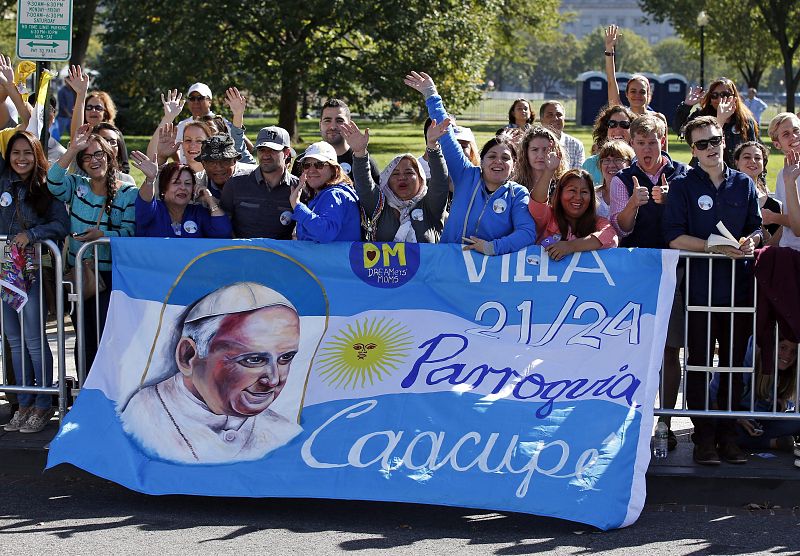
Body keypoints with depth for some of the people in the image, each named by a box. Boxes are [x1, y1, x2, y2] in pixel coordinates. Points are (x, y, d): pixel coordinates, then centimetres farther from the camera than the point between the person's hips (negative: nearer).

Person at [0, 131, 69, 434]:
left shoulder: (47, 188, -3)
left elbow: (62, 224, -8)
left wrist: (31, 234, -18)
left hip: (33, 269, -4)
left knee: (33, 338, -4)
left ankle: (44, 405, 7)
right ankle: (24, 403, 18)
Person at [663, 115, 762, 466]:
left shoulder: (744, 184, 11)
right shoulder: (683, 186, 0)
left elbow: (757, 227, 15)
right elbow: (674, 238, -7)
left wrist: (750, 241, -8)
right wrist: (715, 246, -18)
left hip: (738, 287, 3)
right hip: (699, 287, -3)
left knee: (734, 363, 7)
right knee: (699, 363, 1)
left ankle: (727, 434, 15)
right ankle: (704, 437, 7)